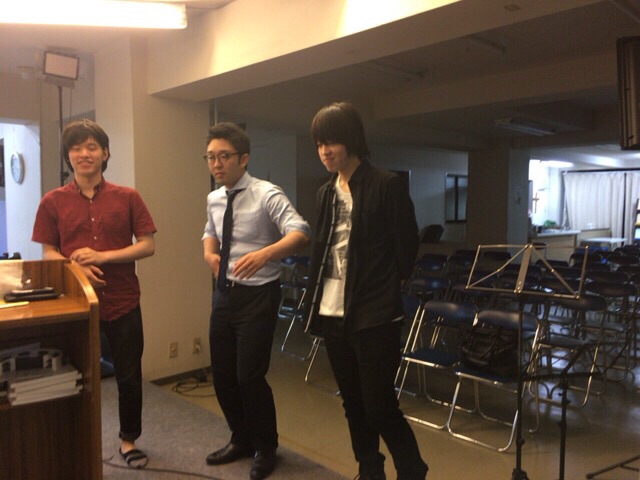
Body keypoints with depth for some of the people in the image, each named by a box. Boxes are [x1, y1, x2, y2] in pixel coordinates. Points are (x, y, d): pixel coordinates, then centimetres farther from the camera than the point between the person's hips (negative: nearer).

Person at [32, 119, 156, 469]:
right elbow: (47, 253, 2)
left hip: (123, 302, 0)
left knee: (129, 375, 9)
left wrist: (102, 257, -16)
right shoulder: (53, 202, 1)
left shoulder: (127, 197, -1)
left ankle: (129, 440, 30)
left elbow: (148, 245, -3)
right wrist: (76, 268, -19)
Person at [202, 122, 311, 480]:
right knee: (222, 373, 14)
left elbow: (301, 233, -29)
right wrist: (209, 251, 2)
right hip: (225, 293, 7)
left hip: (258, 295, -7)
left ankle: (266, 448, 24)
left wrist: (264, 253, -45)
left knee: (250, 375, -4)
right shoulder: (214, 200, 6)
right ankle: (241, 439, 38)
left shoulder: (267, 194, -16)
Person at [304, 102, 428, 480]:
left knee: (380, 407, -2)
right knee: (353, 405, 16)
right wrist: (315, 303, 9)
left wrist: (381, 289, 2)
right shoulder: (326, 193, 11)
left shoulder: (387, 186, -9)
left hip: (374, 315, -7)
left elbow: (406, 250, -6)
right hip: (333, 314, 7)